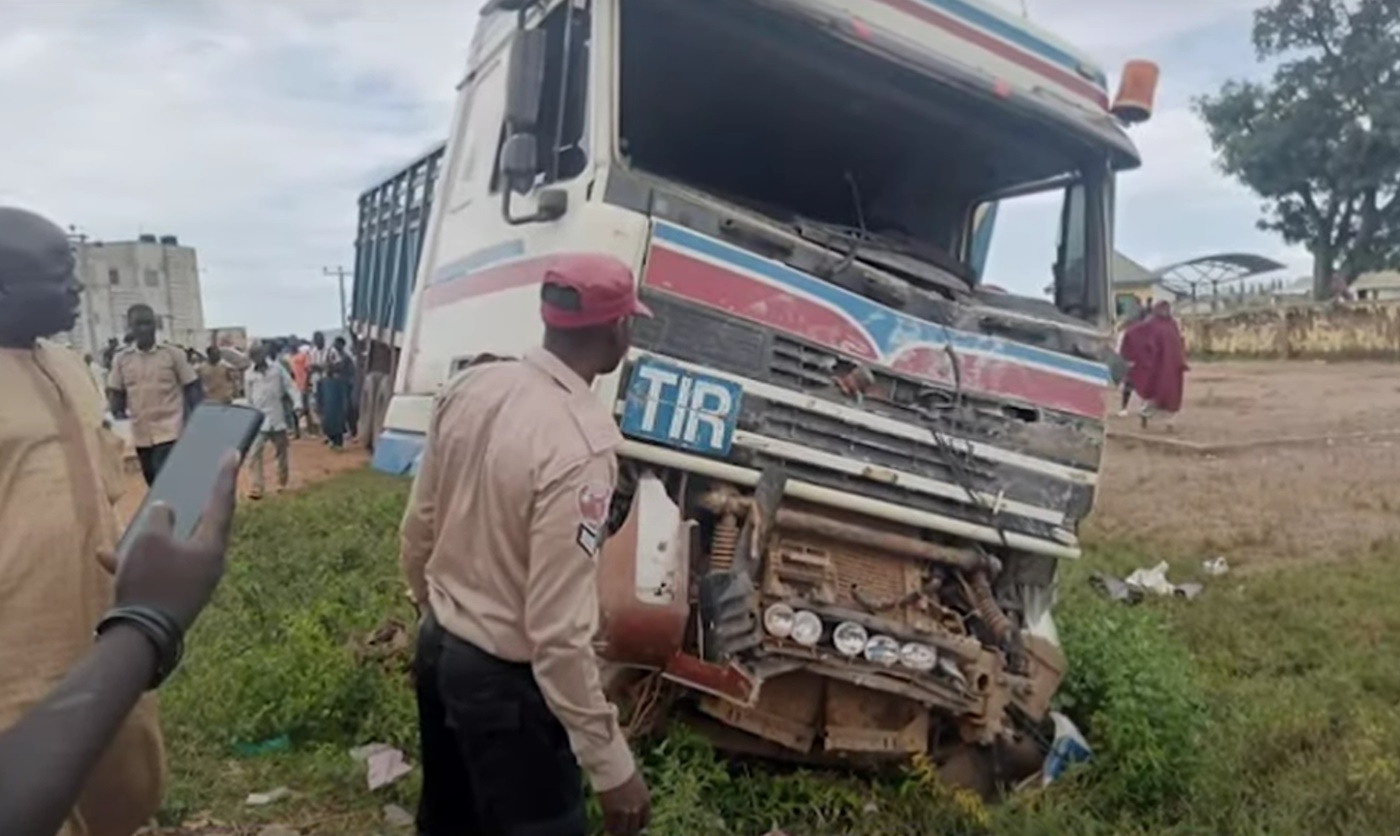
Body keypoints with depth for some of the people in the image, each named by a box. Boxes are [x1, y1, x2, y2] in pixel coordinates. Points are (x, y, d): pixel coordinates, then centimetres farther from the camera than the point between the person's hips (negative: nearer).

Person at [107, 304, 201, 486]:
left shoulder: (173, 354, -3)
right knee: (154, 482, 13)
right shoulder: (121, 359, 4)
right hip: (141, 433, 4)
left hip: (169, 430, -4)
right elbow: (117, 393, 11)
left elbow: (191, 387, 0)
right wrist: (118, 414, -7)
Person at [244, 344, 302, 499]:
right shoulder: (248, 374, 4)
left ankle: (282, 483, 29)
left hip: (277, 417, 0)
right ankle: (257, 488, -10)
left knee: (281, 452, 12)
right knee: (254, 453, -11)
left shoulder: (277, 368, 1)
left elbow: (290, 386, -1)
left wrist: (297, 403, -16)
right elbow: (249, 398, 9)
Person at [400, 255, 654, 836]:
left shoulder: (471, 386, -5)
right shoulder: (579, 446, -29)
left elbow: (418, 528, 6)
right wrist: (612, 766, -19)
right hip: (505, 679, -8)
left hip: (437, 647, 8)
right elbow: (558, 633, -28)